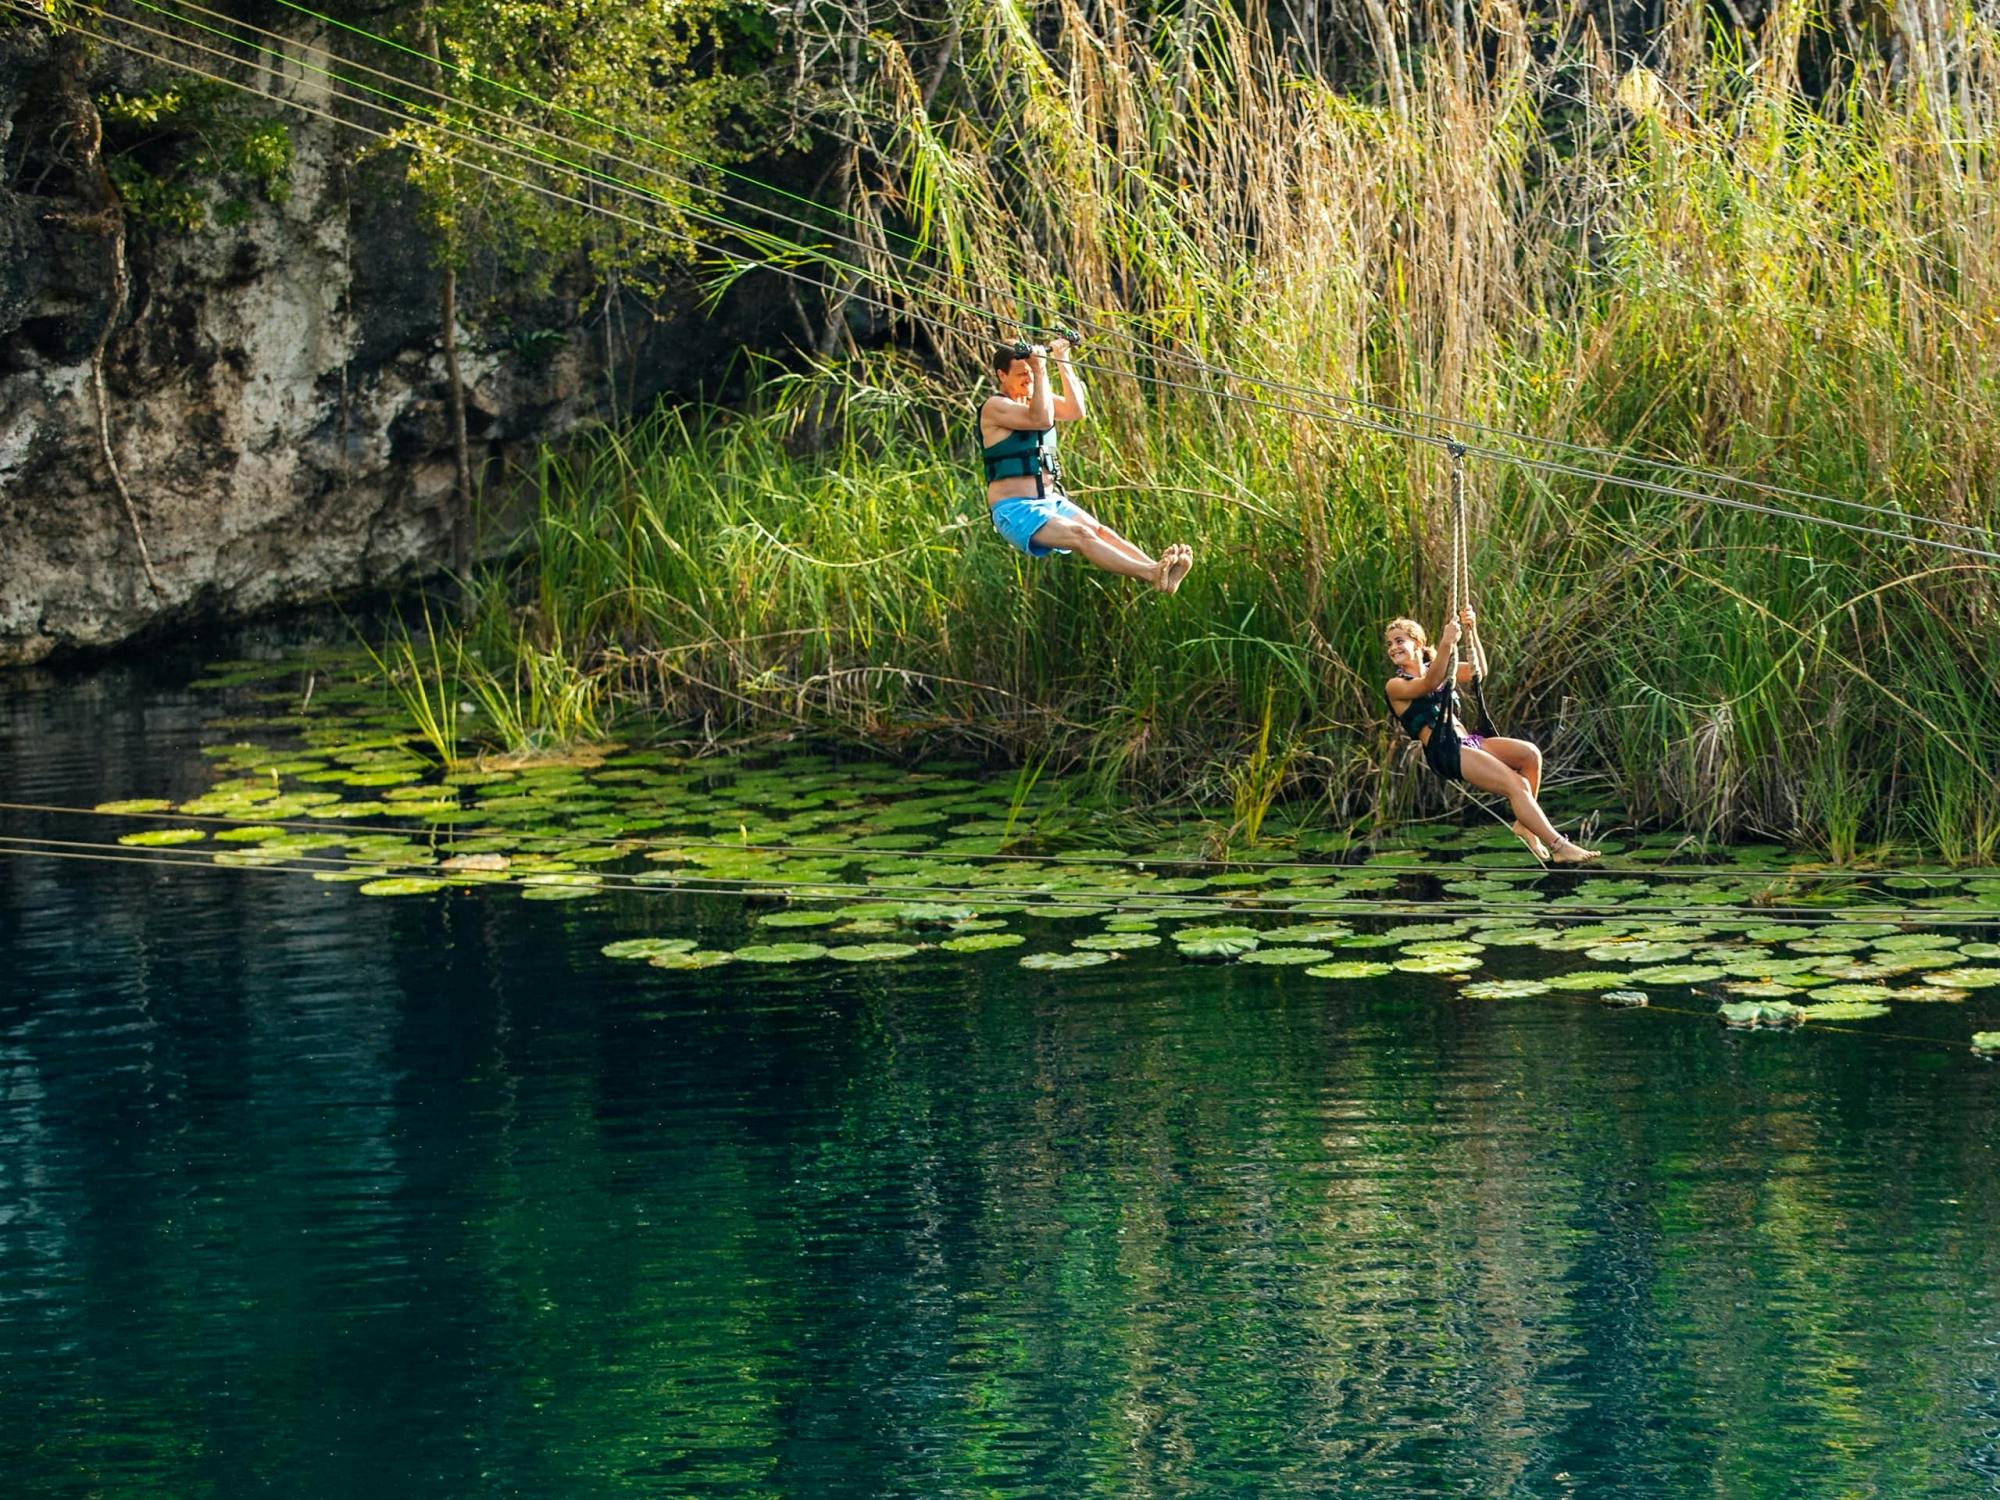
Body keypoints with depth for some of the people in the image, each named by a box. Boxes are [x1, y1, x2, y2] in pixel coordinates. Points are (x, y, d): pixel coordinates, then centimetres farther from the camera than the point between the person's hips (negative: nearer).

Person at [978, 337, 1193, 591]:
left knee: (1100, 532, -18)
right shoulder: (995, 407, -8)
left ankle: (1160, 574, -39)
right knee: (1081, 535, -28)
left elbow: (1075, 411, 0)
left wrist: (1063, 363, -1)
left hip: (1051, 502, 8)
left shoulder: (1037, 398, 17)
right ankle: (1151, 575, -48)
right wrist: (1040, 372, -22)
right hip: (1015, 511, -8)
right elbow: (1041, 420, -24)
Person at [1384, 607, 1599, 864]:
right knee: (1517, 784, -20)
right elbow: (1429, 685, -19)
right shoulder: (1396, 686, 1)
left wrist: (1472, 632, -4)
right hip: (1444, 752, -7)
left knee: (1530, 753, -17)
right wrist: (1446, 645, -30)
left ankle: (1524, 823, -3)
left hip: (1465, 741, 7)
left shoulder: (1438, 669, 22)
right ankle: (1559, 848, -19)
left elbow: (1478, 672, 8)